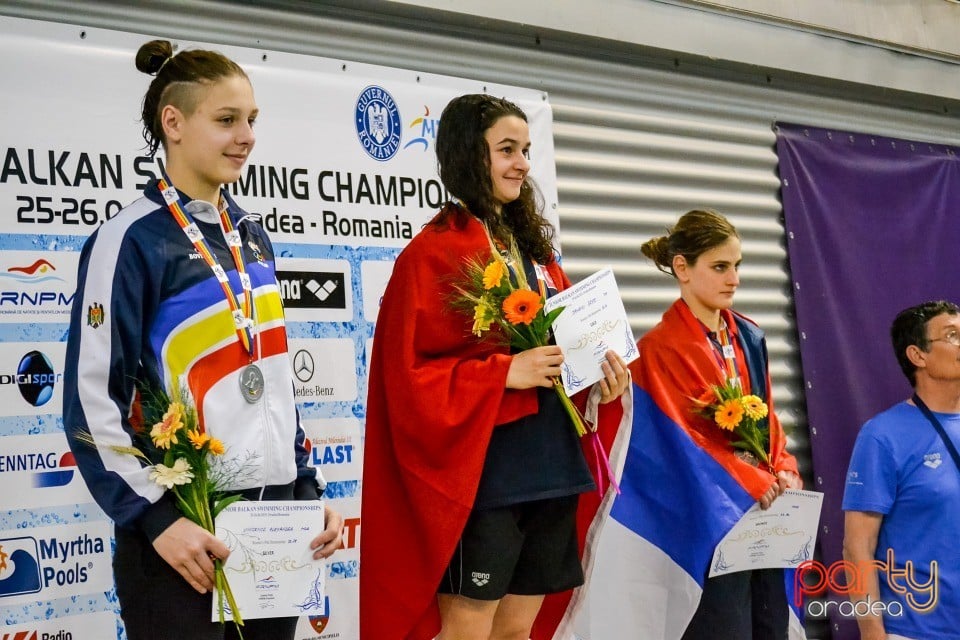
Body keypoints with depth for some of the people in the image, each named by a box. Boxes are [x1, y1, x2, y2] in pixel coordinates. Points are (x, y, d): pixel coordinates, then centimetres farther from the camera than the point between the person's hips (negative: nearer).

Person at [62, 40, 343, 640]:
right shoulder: (132, 240, -10)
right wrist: (156, 517, -18)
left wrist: (308, 488, 12)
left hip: (273, 515, 7)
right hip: (184, 527, -6)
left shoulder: (251, 236, 12)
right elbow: (92, 401, -13)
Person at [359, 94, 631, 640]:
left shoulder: (534, 249, 15)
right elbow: (410, 375, -13)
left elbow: (568, 340, 20)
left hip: (550, 469, 7)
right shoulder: (434, 254, -7)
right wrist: (504, 372, -22)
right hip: (481, 474, -7)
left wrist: (602, 380, -1)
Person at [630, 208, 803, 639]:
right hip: (710, 517, -6)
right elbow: (684, 441, -12)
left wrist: (785, 474, -3)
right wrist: (761, 486, -17)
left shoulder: (749, 338, 13)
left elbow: (767, 418, 16)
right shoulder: (659, 349, -8)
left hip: (766, 514, 7)